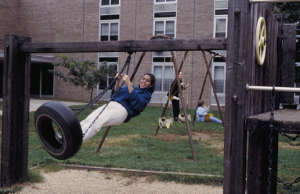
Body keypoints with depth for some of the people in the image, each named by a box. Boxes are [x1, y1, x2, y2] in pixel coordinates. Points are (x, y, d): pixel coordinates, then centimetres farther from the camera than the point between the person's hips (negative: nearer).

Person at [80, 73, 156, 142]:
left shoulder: (146, 95, 11)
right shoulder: (133, 87, 32)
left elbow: (135, 100, -11)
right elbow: (115, 92, 27)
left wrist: (128, 83, -14)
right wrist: (118, 81, 11)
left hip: (122, 110, -7)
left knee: (97, 121, -32)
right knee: (89, 119, -20)